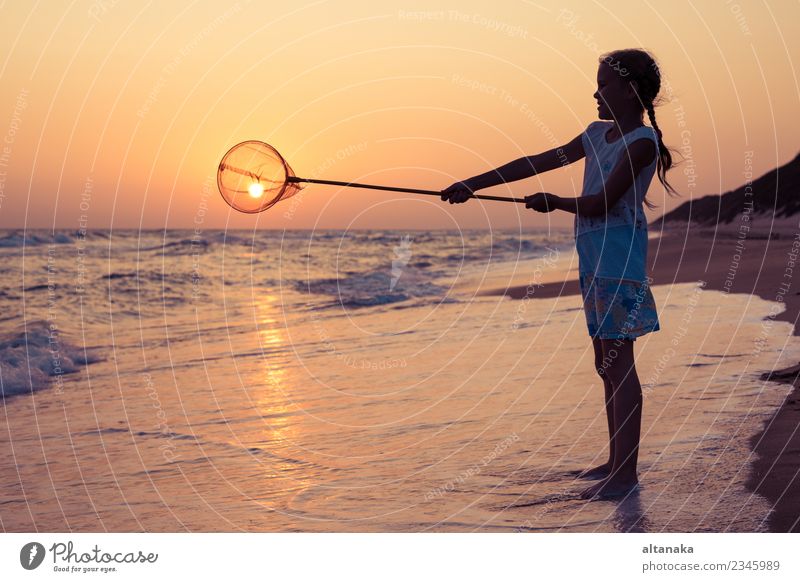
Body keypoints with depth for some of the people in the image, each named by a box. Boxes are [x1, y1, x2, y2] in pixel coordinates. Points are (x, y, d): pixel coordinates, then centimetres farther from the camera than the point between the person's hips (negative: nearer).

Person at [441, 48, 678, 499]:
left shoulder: (642, 140, -9)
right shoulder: (598, 134, 17)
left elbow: (601, 203, -16)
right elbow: (537, 163, 16)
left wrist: (553, 202, 0)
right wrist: (474, 185, 12)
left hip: (620, 251, -9)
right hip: (594, 254, 9)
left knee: (619, 361, -10)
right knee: (606, 361, 12)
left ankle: (626, 474, -7)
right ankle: (616, 461, 21)